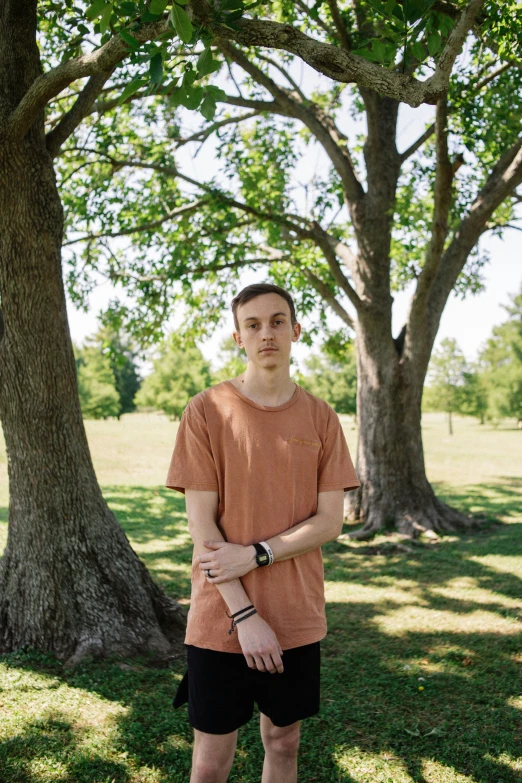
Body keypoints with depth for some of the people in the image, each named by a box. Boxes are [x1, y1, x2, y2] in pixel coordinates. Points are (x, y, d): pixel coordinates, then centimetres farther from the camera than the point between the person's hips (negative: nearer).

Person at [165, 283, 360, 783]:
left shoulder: (320, 418, 1)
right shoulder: (206, 411, -7)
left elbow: (330, 522, -2)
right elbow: (200, 522, -10)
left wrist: (255, 554, -15)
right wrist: (244, 614, -14)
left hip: (298, 617, 3)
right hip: (222, 620, -2)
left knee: (283, 742, 15)